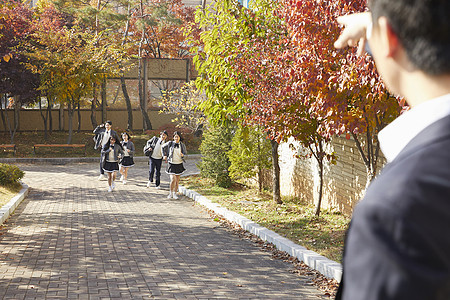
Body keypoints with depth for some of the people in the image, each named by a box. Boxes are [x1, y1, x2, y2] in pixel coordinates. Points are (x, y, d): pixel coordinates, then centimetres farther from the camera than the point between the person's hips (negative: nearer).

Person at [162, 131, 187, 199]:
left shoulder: (182, 145, -1)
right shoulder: (170, 143, -5)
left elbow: (185, 154, 7)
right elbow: (163, 147, 13)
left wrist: (182, 155, -16)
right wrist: (165, 155, 9)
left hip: (179, 165, 2)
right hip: (172, 164, -2)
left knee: (177, 181, 8)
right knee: (173, 179, -15)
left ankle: (175, 194, 23)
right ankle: (171, 193, 6)